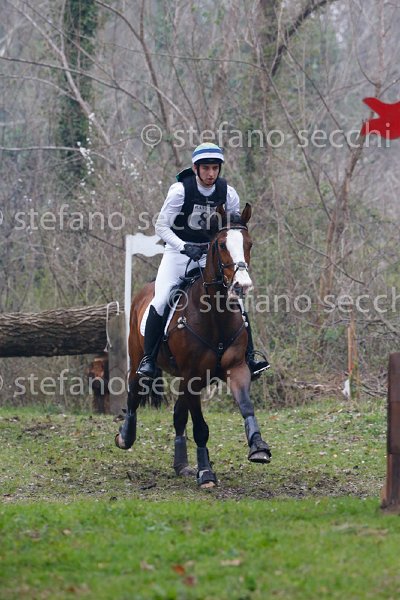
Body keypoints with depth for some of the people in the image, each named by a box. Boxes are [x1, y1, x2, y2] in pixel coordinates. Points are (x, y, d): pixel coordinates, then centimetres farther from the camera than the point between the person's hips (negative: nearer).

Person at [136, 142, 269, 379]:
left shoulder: (228, 193, -6)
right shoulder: (180, 190, -16)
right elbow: (161, 226, -13)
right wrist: (184, 247, -27)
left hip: (212, 253, 2)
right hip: (178, 251, -2)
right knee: (160, 301, -18)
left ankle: (249, 357, -6)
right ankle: (148, 359, -6)